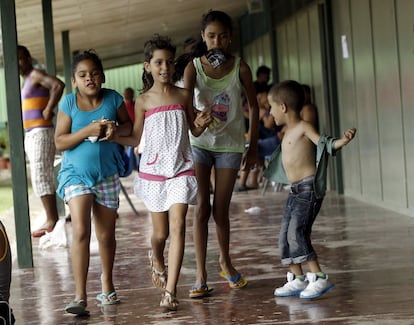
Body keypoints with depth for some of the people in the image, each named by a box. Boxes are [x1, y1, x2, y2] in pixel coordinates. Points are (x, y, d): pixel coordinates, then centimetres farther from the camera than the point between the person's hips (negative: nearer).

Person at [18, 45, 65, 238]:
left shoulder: (36, 75, -9)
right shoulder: (26, 80, 20)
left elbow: (58, 85, -26)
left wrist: (48, 110, -21)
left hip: (41, 133, -10)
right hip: (30, 134, 10)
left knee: (41, 177, -12)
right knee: (43, 177, 9)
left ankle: (51, 221, -12)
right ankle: (53, 218, 12)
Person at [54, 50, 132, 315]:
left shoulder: (113, 99, -2)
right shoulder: (69, 104, -7)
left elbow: (129, 125, 8)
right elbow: (60, 142, -9)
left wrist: (116, 130, -14)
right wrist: (88, 130, -22)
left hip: (107, 175, 3)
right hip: (76, 174, -2)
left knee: (106, 235, 13)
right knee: (81, 232, -17)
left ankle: (107, 282, 36)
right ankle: (80, 296, -17)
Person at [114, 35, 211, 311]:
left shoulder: (184, 96, 4)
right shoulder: (143, 101, 2)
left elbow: (195, 131, 13)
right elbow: (135, 139, 7)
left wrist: (201, 124, -10)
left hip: (181, 169, 0)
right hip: (153, 170, 0)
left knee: (178, 226, -14)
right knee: (160, 232, 8)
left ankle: (170, 291, -15)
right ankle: (157, 260, 44)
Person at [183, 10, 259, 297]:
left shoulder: (240, 68, -5)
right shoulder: (194, 67, -6)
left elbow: (253, 107, 3)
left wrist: (253, 147, 4)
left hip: (230, 145, 0)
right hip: (200, 142, 0)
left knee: (221, 210, 6)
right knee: (201, 208, -5)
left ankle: (226, 261, 31)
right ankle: (201, 275, -2)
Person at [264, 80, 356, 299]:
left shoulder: (304, 128, -8)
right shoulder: (288, 133, 19)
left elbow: (325, 144, -19)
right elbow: (284, 157, 35)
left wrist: (343, 140, -39)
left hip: (309, 188, -9)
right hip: (295, 190, 9)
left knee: (297, 232, -17)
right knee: (286, 234, 8)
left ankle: (318, 278, -15)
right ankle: (297, 279, 16)